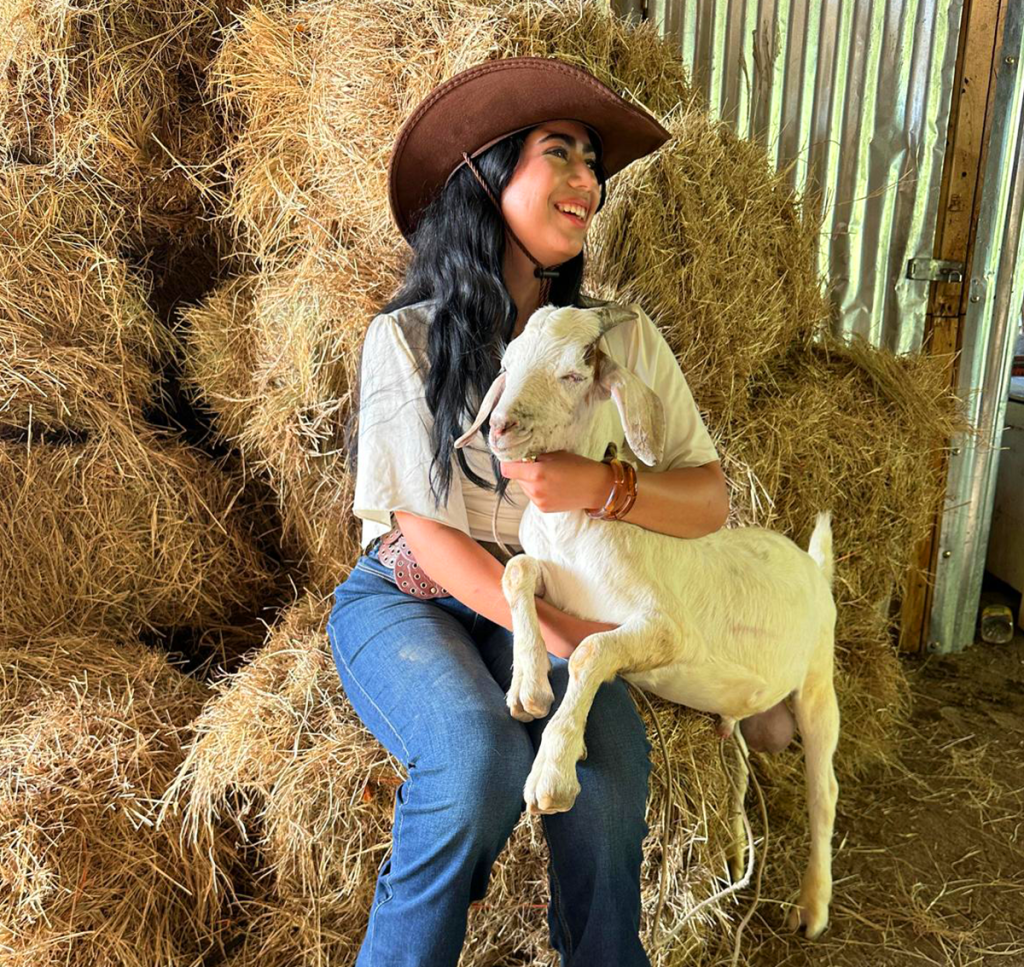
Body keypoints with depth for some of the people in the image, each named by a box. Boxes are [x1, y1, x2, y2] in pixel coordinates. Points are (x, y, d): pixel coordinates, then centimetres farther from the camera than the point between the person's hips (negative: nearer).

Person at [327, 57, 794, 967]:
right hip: (407, 597, -2)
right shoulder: (406, 337, -9)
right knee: (484, 756, -30)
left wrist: (603, 484, -26)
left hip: (550, 603, 2)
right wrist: (560, 636, -17)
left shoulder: (623, 338, -3)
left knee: (612, 765, -26)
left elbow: (710, 500, -5)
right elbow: (422, 527, -11)